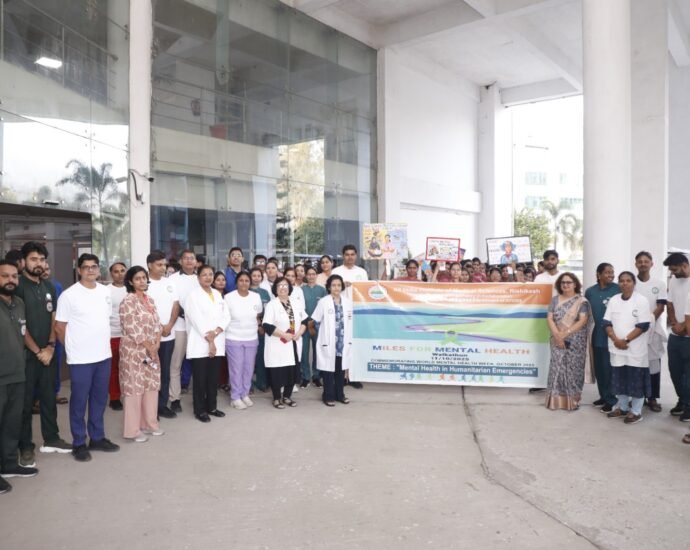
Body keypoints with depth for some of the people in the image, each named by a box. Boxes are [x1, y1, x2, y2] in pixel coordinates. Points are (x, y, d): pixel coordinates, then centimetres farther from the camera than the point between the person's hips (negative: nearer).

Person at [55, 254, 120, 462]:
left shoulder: (106, 292, 6)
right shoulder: (69, 295, -11)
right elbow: (59, 327, -5)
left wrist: (103, 343, 13)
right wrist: (74, 346, 1)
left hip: (104, 355, 5)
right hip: (80, 359, -5)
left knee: (100, 399, 14)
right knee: (79, 402, 5)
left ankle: (97, 437, 28)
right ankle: (79, 443, 18)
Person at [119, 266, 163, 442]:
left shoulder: (150, 300, 11)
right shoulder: (127, 301, -13)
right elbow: (132, 328, -18)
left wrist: (156, 343, -4)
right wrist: (149, 346, -13)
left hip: (152, 350, 7)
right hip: (134, 351, -7)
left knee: (152, 386, 11)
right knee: (134, 387, -1)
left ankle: (148, 424, 23)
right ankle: (133, 429, 9)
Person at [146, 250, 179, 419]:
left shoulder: (169, 283, 11)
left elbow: (175, 306, 7)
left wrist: (169, 326, -7)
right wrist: (158, 327, -10)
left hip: (169, 335, 5)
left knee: (165, 372, 10)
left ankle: (162, 405, 19)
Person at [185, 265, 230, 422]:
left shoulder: (218, 294, 14)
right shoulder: (193, 295, -3)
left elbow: (226, 316, 6)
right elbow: (197, 320, -11)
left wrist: (215, 332, -11)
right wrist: (209, 341, -14)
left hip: (218, 343, 5)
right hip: (200, 344, -5)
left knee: (213, 378, 11)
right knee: (200, 379, 2)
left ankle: (211, 406, 23)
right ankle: (199, 410, 11)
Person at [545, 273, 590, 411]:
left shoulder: (582, 301, -1)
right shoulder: (555, 300, 7)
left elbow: (583, 320, -11)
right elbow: (549, 318, 1)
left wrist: (566, 333, -18)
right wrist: (557, 335, -13)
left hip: (575, 341, -2)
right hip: (558, 341, 2)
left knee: (573, 370, 1)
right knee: (557, 368, 2)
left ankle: (573, 400, 11)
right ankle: (556, 400, 9)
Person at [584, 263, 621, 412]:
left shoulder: (618, 290, -9)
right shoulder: (590, 292, 5)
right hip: (597, 334, 5)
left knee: (609, 368, 0)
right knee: (599, 368, 13)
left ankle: (611, 400, 12)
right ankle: (604, 396, 28)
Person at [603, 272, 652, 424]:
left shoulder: (641, 300, -6)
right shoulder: (613, 300, 7)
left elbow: (643, 325, -11)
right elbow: (607, 323, 5)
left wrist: (626, 340, -16)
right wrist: (615, 340, -10)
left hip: (635, 348, -4)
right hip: (617, 347, 4)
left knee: (636, 381, 3)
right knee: (619, 379, 12)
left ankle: (635, 411, 15)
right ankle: (622, 407, 27)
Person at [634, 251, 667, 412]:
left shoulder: (659, 284, 6)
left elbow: (661, 307, 0)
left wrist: (649, 319, -14)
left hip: (653, 329, 1)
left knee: (654, 363, 2)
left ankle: (653, 398, 10)